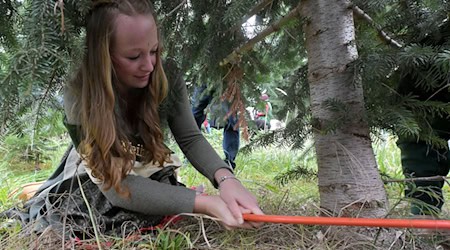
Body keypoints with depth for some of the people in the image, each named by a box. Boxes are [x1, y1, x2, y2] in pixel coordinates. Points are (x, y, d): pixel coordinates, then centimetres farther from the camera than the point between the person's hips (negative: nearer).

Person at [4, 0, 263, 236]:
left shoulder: (167, 78, -22)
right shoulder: (80, 96, -31)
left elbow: (190, 138, -18)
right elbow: (113, 183, -37)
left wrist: (225, 177, -41)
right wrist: (204, 203, -48)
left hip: (146, 172, 3)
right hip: (93, 176, -2)